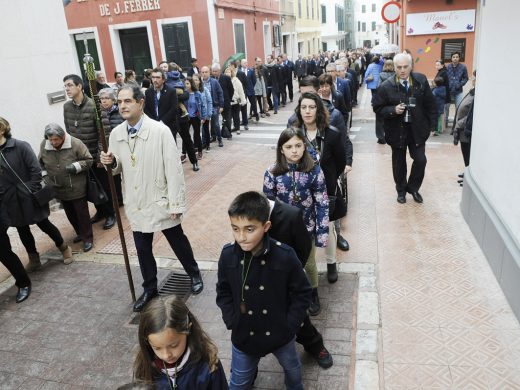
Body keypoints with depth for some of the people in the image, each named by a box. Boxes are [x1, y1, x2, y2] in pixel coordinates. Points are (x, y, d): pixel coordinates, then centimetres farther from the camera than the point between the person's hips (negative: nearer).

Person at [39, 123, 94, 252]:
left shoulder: (76, 144, -18)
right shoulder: (44, 145, -6)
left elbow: (89, 160, -9)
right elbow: (40, 163, 11)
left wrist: (76, 167, -25)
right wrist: (45, 175, -3)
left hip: (77, 189, -4)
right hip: (60, 189, 5)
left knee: (82, 213, 5)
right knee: (70, 214, 19)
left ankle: (87, 238, 19)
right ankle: (80, 234, 39)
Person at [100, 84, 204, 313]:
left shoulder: (160, 131, -16)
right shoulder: (115, 134, -1)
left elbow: (173, 169, -15)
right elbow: (118, 169, 11)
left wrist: (176, 203, -16)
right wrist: (111, 163, -14)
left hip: (160, 202, -4)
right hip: (136, 205, 4)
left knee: (178, 242, 15)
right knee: (142, 249, 16)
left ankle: (194, 275, 40)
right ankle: (149, 288, 36)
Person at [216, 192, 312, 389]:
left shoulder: (285, 255, -26)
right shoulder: (227, 255, -18)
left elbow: (302, 293, -12)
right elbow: (223, 293, -1)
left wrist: (290, 325, -14)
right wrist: (232, 321, -8)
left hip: (280, 334, 0)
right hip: (243, 336, 1)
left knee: (292, 369, 29)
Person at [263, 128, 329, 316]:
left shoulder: (314, 170, -15)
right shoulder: (272, 173, -14)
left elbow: (322, 204, -10)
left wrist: (322, 232, -10)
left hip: (307, 228, 0)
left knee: (309, 264, 20)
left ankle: (313, 294, 46)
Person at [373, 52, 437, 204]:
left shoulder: (421, 80, -4)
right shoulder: (386, 86, -11)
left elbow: (430, 104, 3)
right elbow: (378, 108, -4)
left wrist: (432, 124, 2)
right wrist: (393, 110, -22)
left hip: (417, 128, 2)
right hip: (397, 130, -1)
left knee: (420, 160, 2)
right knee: (399, 163, 11)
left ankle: (413, 188, 27)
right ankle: (401, 190, 32)